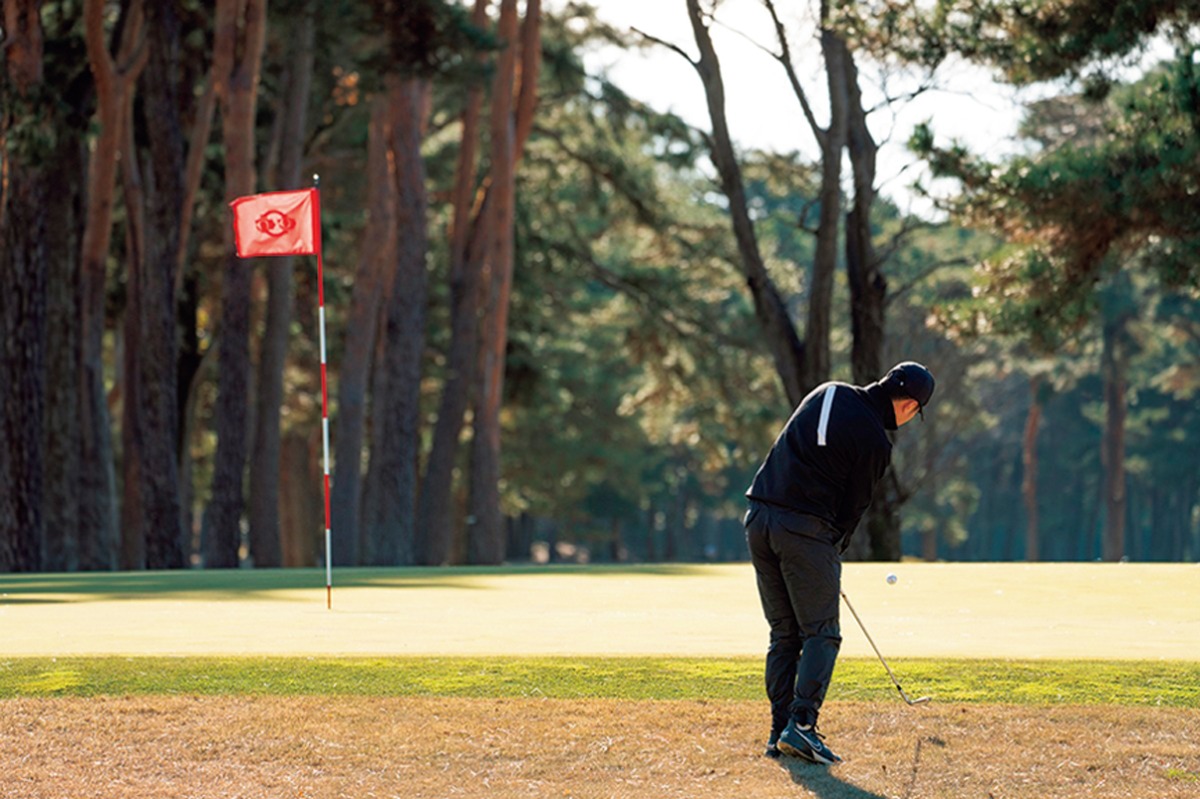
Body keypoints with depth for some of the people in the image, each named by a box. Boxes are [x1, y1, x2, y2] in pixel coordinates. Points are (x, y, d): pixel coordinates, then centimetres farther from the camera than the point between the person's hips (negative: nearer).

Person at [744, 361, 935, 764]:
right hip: (806, 529, -7)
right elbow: (854, 505, -2)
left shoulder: (830, 393, 12)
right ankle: (801, 724, -15)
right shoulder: (875, 442, -8)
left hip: (759, 518, 7)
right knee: (821, 633, 0)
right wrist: (833, 551, 13)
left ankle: (779, 731, 9)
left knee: (784, 634, 12)